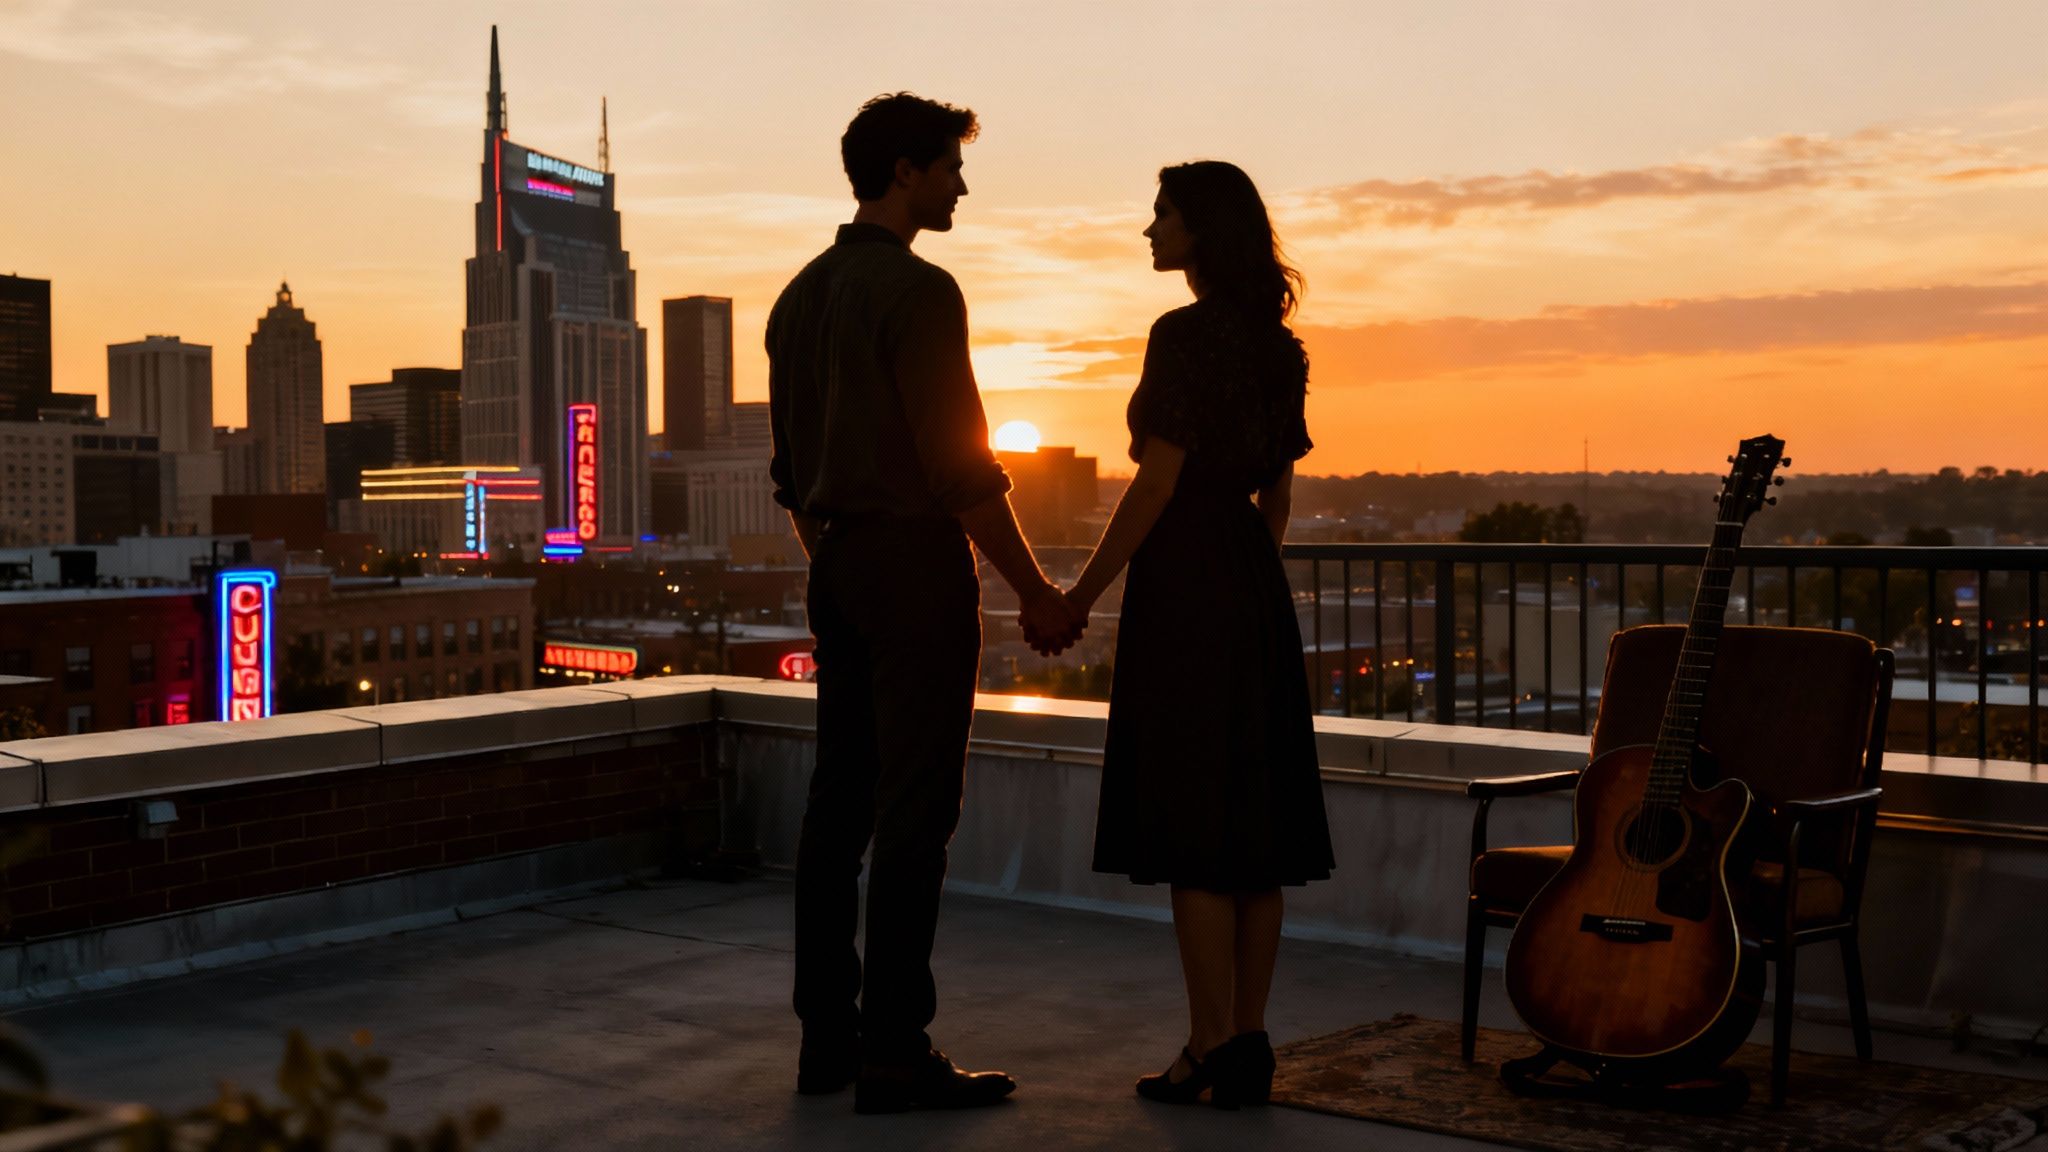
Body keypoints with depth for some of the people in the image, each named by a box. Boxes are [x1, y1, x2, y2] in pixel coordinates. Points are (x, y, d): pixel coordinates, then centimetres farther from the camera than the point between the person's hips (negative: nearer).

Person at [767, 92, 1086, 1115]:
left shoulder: (800, 296, 14)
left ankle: (827, 1035, 14)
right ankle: (894, 1053, -4)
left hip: (838, 569, 9)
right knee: (915, 807, -6)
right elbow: (960, 464, -17)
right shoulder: (919, 291, -13)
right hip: (919, 565, -9)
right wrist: (1036, 594, -10)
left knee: (841, 800, 10)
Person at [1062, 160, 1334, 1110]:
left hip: (1182, 583, -8)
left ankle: (1210, 1051, 1)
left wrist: (1084, 592, -10)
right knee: (1253, 824, 9)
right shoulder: (1275, 345, 13)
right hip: (1256, 583, 9)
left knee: (1191, 826, -3)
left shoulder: (1184, 335, -12)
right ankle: (1248, 1044, 14)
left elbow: (1158, 480, -16)